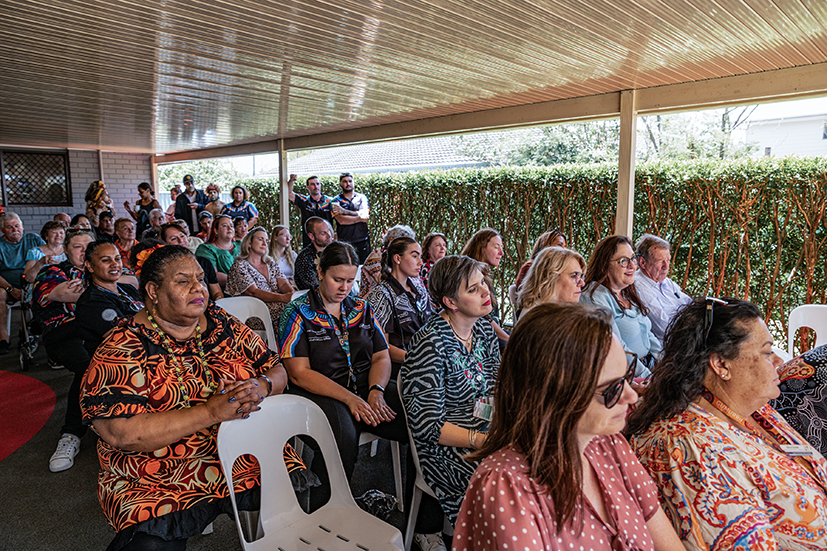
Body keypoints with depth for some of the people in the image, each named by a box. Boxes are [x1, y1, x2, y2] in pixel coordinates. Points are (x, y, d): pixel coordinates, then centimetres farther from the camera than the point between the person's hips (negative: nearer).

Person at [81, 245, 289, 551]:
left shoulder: (223, 325, 6)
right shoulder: (122, 348, -7)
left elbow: (278, 372, 10)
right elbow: (120, 434, -18)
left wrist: (261, 386, -14)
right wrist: (212, 412, -24)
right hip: (161, 486, -3)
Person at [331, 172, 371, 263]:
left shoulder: (362, 198, 9)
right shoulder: (336, 201, 4)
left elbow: (365, 215, -8)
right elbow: (341, 220, -11)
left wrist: (344, 211, -9)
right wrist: (360, 218, -7)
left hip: (362, 241, 2)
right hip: (344, 242, -1)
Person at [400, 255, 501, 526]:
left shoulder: (484, 328, 5)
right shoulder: (431, 342, -18)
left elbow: (499, 387, 10)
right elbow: (427, 424, -18)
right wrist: (483, 441, -25)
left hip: (486, 429, 7)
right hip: (446, 445, -7)